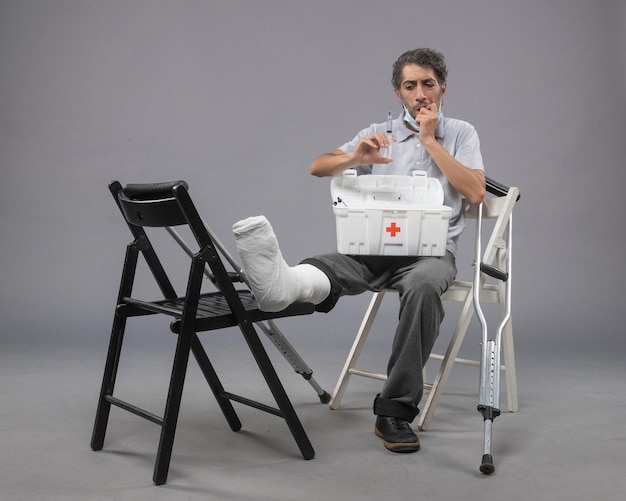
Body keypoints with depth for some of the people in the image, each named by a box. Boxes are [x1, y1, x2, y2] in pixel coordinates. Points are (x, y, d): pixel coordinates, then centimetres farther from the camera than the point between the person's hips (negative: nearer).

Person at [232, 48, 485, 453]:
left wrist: (430, 140, -3)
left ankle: (396, 411, -35)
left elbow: (475, 193, -4)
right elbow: (318, 167, 6)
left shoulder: (461, 133, 14)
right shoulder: (380, 133, 18)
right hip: (375, 245, 2)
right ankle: (282, 283, -67)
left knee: (422, 286, -38)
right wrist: (355, 156, -15)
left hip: (432, 250, -2)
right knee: (324, 270, -31)